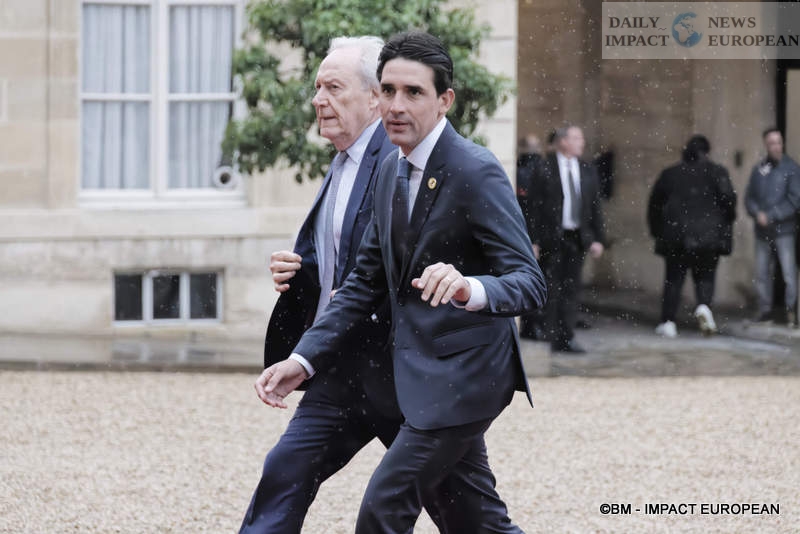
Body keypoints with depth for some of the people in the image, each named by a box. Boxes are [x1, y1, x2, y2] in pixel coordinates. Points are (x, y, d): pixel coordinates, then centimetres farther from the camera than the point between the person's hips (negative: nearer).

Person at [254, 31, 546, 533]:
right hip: (418, 370, 9)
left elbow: (530, 282, -23)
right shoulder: (393, 171, 8)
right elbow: (367, 279, 13)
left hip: (462, 373, -9)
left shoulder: (477, 172, -18)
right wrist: (305, 359, 4)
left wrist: (471, 289, -45)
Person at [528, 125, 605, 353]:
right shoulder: (544, 169, -4)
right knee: (553, 289, 0)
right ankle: (553, 337, 8)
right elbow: (535, 206, -5)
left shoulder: (587, 171, 9)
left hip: (578, 237, 4)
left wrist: (597, 238, 3)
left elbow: (595, 207, 11)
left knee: (572, 287, 4)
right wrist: (534, 241, -10)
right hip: (552, 238, -4)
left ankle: (567, 338, 8)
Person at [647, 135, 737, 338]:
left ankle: (668, 322, 3)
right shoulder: (716, 172, 0)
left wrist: (657, 230, 20)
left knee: (673, 279, 7)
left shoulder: (670, 174, 8)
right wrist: (727, 223, 3)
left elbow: (654, 203, 11)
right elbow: (728, 197, -12)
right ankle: (703, 305, -19)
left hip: (676, 236, 1)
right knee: (705, 276, 9)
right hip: (709, 235, -1)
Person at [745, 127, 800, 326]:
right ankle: (764, 308, 18)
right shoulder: (759, 170, 8)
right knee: (762, 272, 8)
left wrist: (771, 216, -13)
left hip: (784, 230, -4)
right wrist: (758, 214, -10)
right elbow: (749, 197, 10)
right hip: (762, 231, 4)